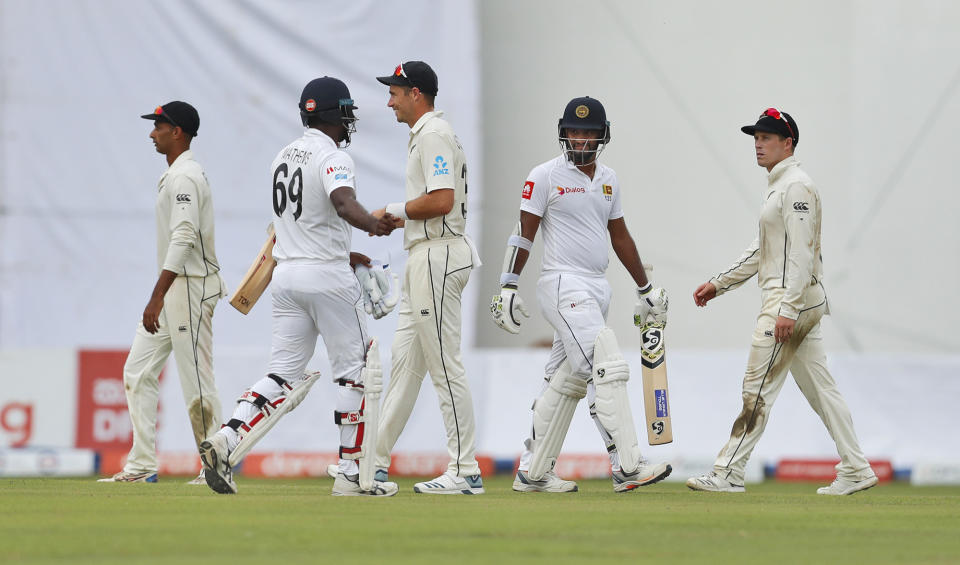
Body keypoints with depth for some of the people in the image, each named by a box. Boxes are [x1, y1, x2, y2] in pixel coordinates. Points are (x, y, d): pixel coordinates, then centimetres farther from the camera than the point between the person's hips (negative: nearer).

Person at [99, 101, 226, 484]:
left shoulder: (185, 177, -15)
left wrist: (157, 299, -30)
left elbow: (184, 239, -25)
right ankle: (142, 467, 7)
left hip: (190, 287, -11)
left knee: (197, 381, -7)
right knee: (138, 371, 7)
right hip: (174, 290, 11)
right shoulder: (175, 175, 18)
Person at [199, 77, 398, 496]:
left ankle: (225, 441, -17)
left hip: (286, 273, 7)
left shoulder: (284, 156, 16)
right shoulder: (332, 158, -10)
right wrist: (374, 225, -48)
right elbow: (343, 202, -32)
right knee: (356, 369, 4)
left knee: (284, 373, 5)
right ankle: (352, 474, 3)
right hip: (328, 277, -7)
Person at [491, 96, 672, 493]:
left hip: (597, 290, 8)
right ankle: (627, 467, -21)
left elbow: (620, 236, 21)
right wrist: (508, 288, -14)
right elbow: (524, 233, -7)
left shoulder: (608, 180, 14)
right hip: (564, 286, -8)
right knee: (608, 370, -17)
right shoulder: (546, 176, -6)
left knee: (566, 381, 10)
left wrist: (646, 289, 23)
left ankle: (532, 472, 17)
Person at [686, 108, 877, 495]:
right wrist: (719, 284, 22)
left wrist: (787, 309, -26)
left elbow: (801, 253, -20)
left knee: (758, 387, -9)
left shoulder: (796, 186, -12)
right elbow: (761, 252, 26)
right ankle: (855, 470, 9)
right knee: (819, 387, 9)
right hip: (802, 304, 10)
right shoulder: (777, 186, 20)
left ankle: (728, 474, -8)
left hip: (791, 300, -10)